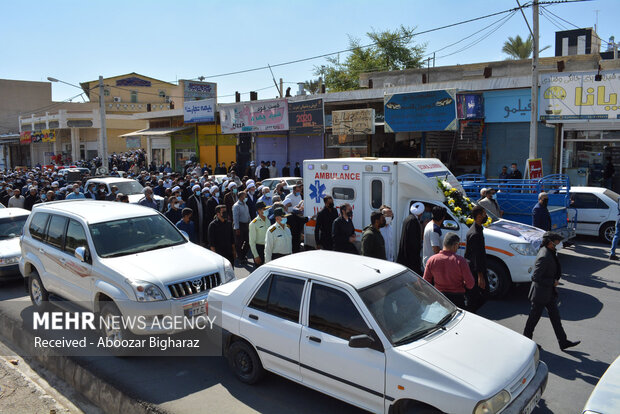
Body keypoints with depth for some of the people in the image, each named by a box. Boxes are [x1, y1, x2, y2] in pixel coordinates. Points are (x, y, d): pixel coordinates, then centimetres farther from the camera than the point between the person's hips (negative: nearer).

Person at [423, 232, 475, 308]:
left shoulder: (431, 260, -8)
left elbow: (426, 282, -1)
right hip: (457, 298, -2)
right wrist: (461, 285, 10)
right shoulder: (460, 260, -16)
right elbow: (470, 284, -11)